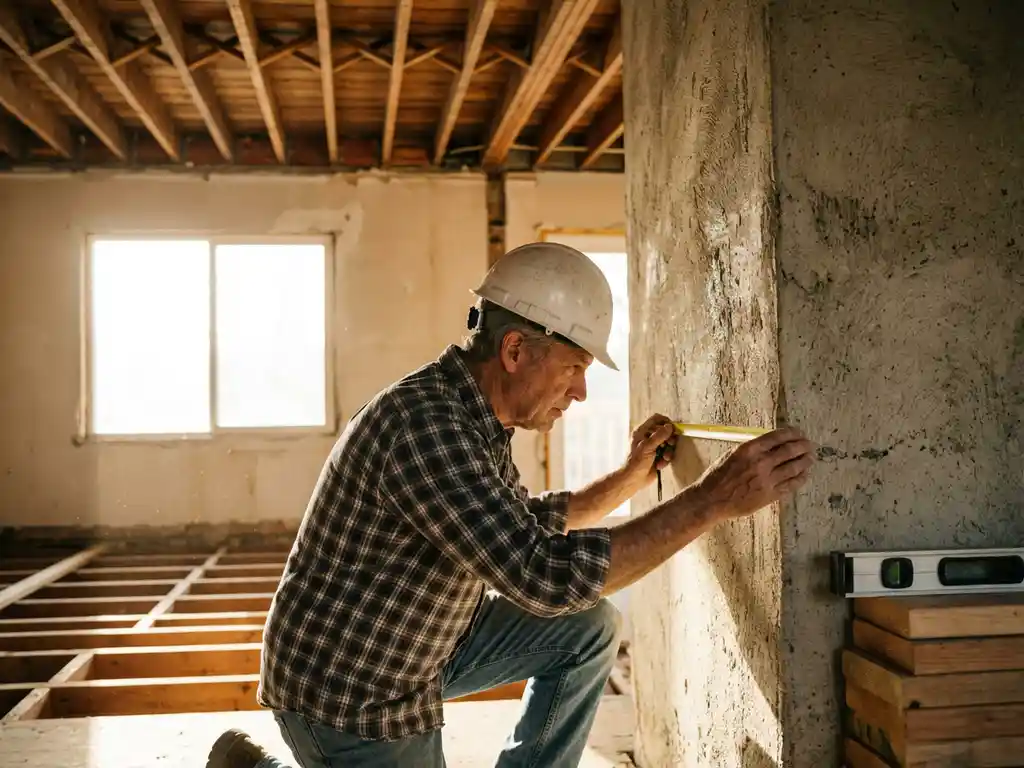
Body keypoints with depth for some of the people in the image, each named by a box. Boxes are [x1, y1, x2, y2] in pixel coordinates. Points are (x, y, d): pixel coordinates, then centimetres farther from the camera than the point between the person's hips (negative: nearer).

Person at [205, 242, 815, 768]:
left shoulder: (478, 418, 2)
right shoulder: (423, 422, -30)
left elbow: (533, 523, 19)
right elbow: (546, 577, -37)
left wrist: (633, 475, 7)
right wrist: (714, 500, -34)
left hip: (419, 649, 9)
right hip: (347, 693, -9)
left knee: (591, 629, 5)